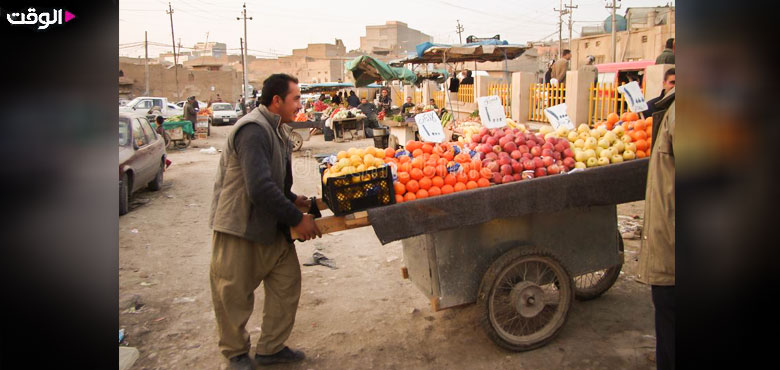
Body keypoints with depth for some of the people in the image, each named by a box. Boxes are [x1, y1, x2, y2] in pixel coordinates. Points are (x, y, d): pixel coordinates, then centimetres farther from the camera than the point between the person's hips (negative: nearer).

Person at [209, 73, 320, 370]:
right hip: (239, 226, -9)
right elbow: (260, 189, -31)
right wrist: (296, 219, -22)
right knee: (235, 294, 6)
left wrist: (292, 200, 5)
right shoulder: (253, 131, -22)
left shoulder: (275, 130, 11)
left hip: (271, 224, 10)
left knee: (287, 282, 10)